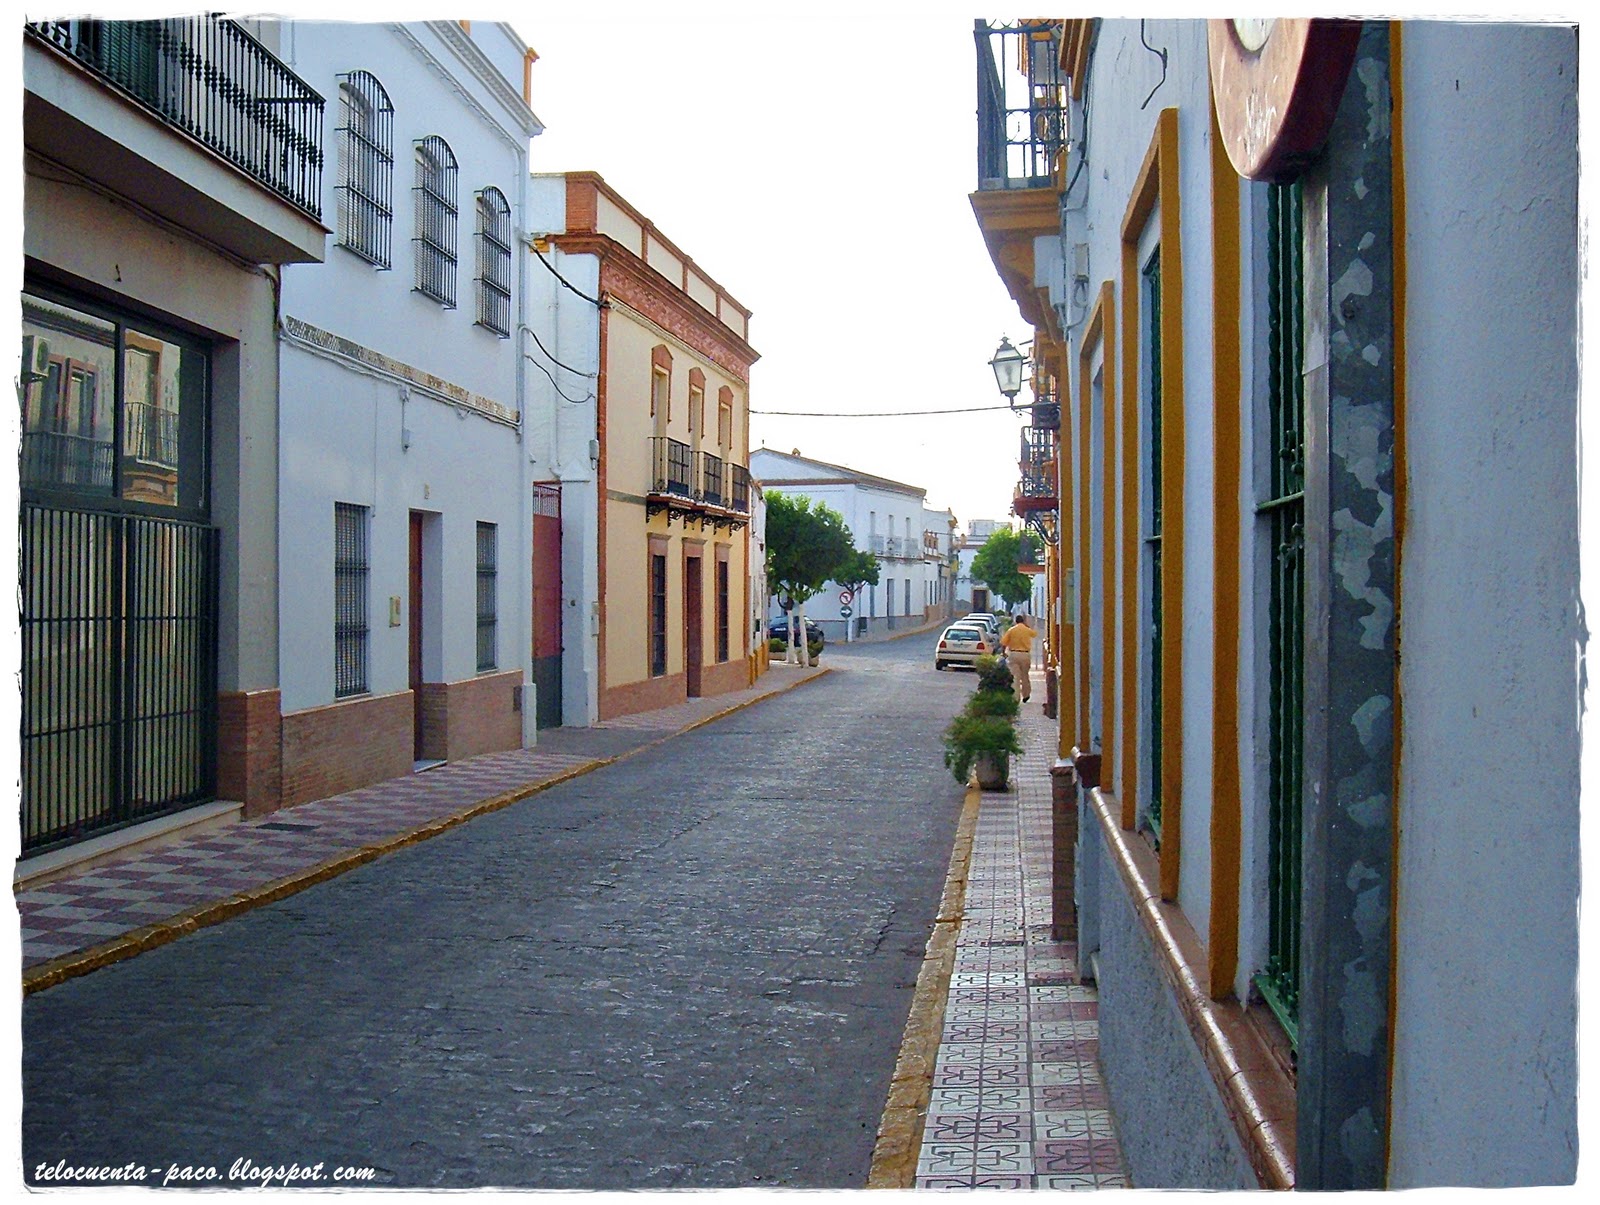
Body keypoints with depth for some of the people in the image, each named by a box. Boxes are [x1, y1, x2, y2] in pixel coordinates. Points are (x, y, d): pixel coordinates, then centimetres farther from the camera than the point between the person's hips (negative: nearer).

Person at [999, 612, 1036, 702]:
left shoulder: (1011, 630, -3)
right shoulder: (1028, 630, 1)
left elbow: (1003, 643, -6)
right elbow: (1034, 633, 26)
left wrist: (1004, 653, 9)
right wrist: (1026, 624, 30)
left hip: (1013, 654, -2)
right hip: (1025, 654, 2)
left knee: (1015, 677, -1)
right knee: (1025, 676, 17)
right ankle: (1026, 695, 30)